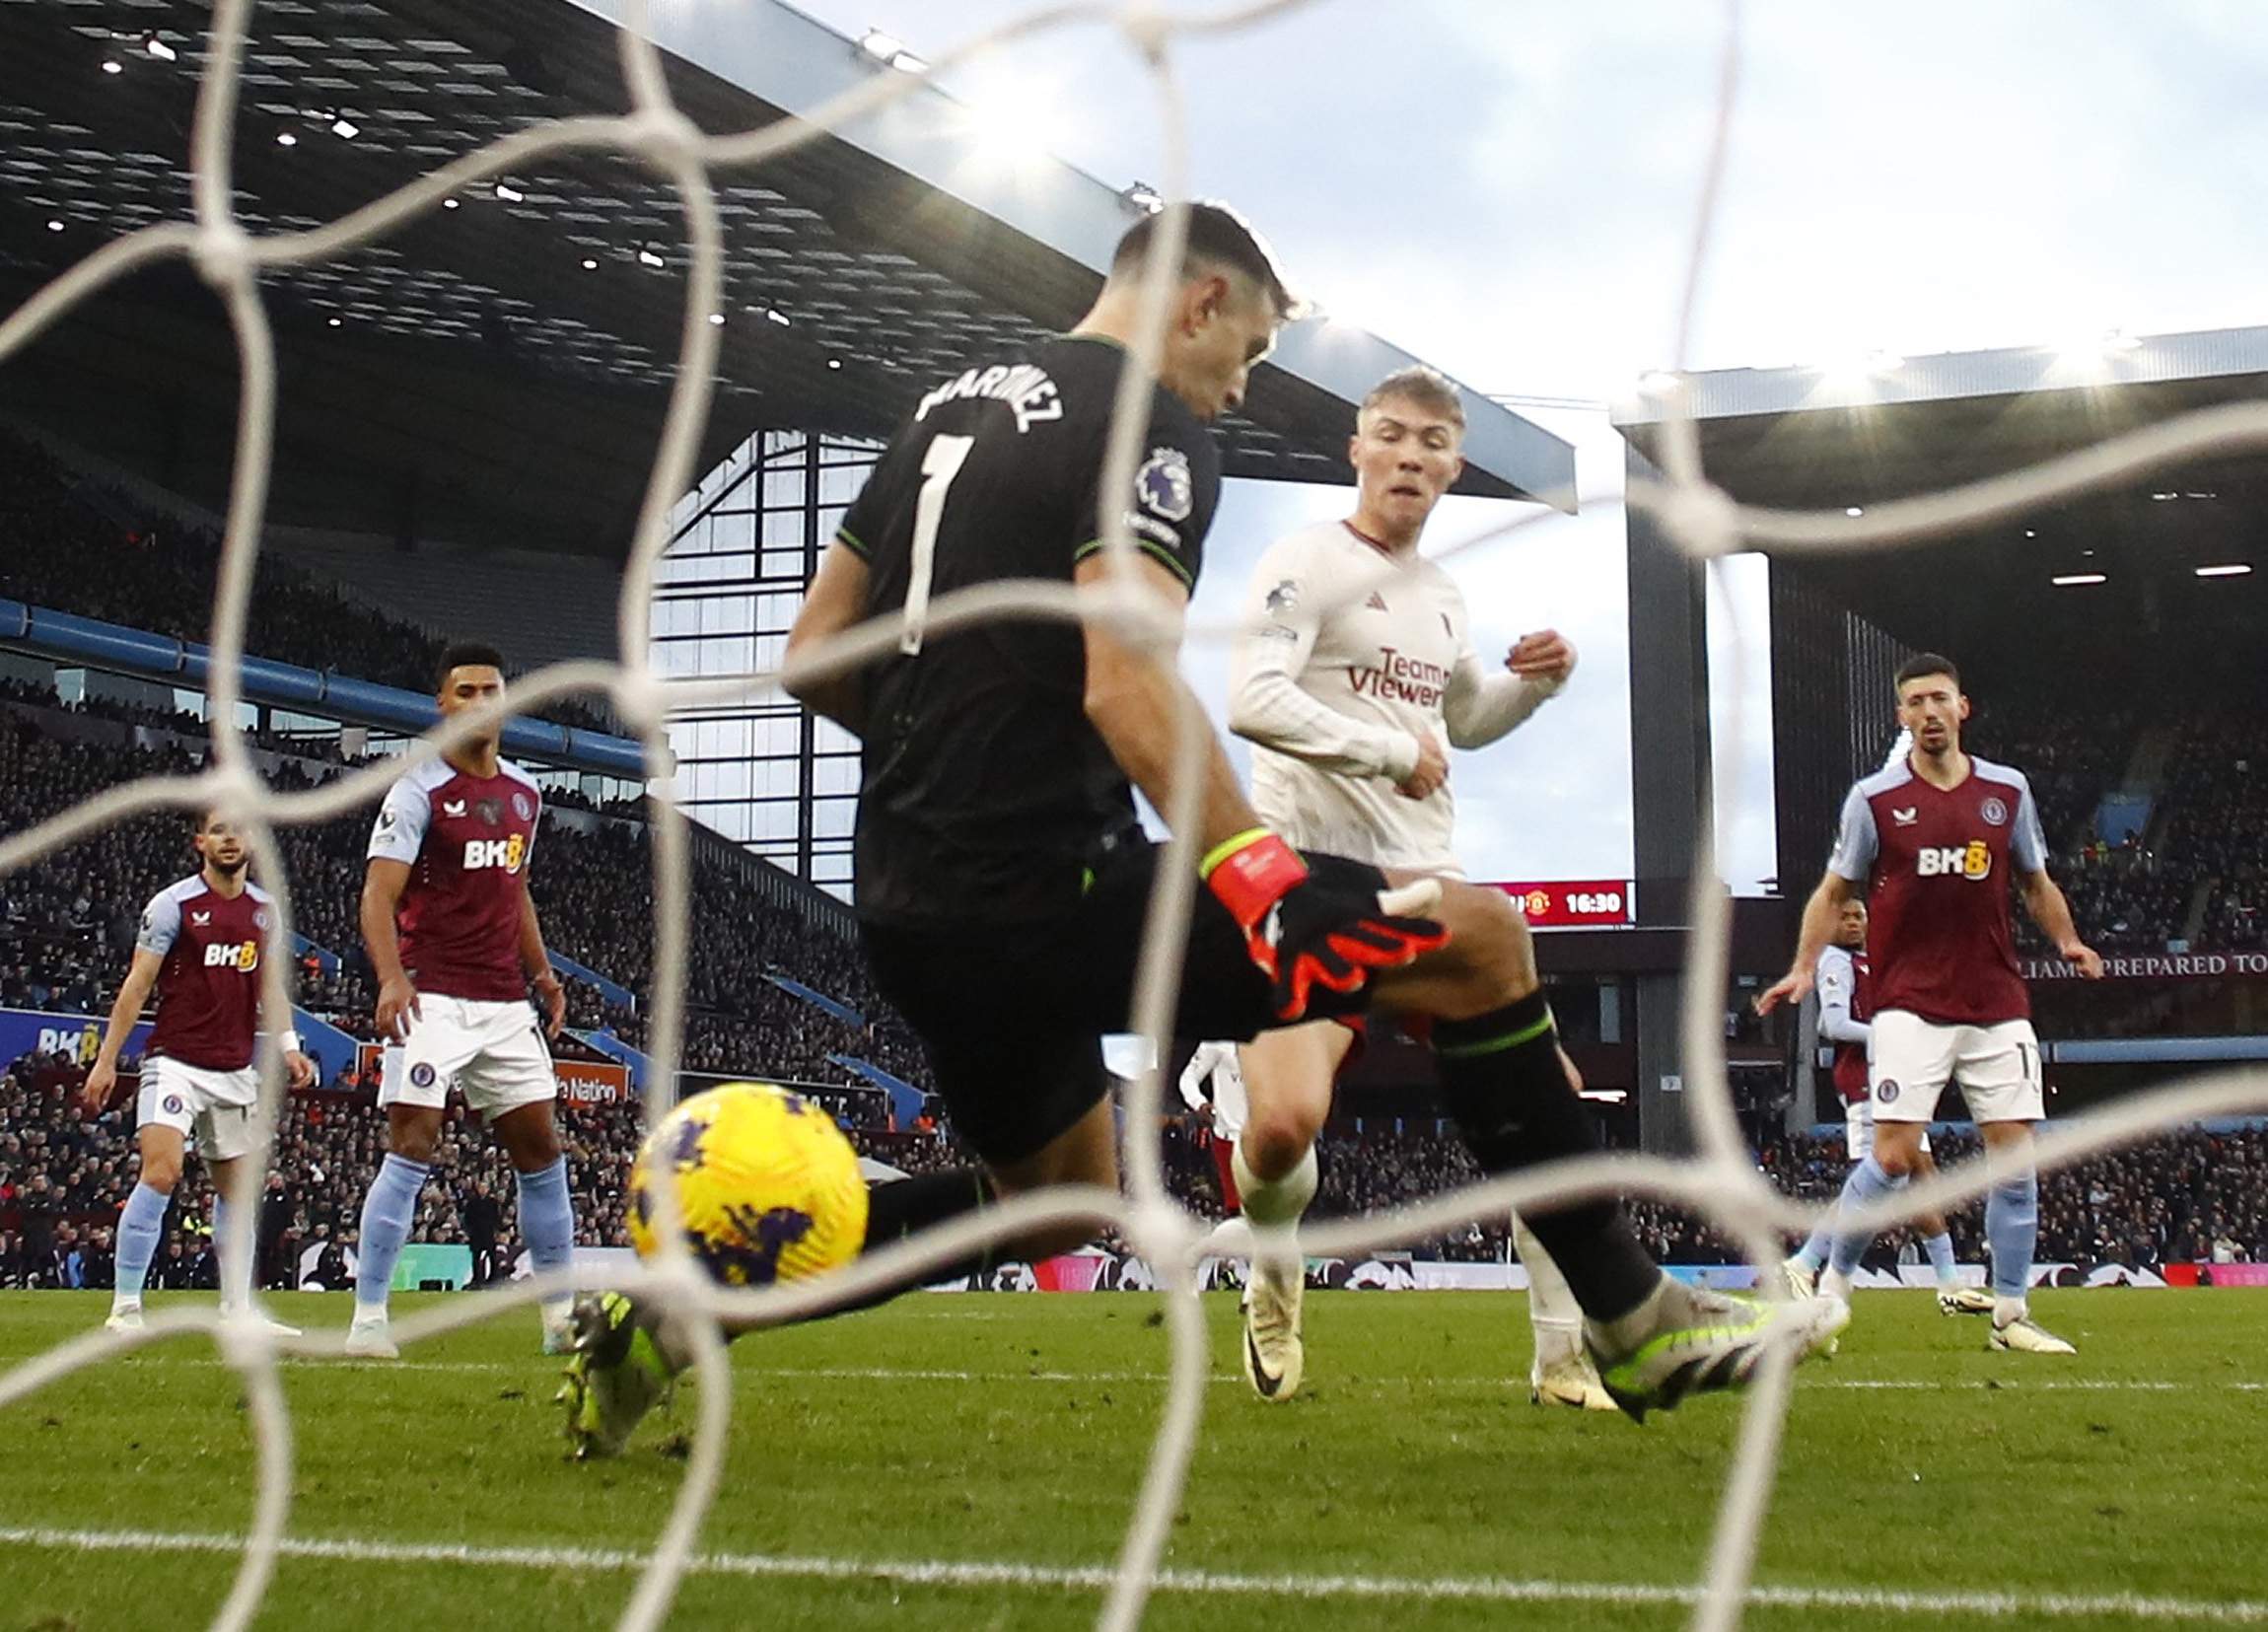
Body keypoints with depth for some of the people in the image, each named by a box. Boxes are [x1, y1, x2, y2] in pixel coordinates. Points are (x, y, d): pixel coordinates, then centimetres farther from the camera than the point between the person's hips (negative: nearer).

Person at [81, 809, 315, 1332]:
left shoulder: (266, 910, 10)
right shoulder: (173, 904, -5)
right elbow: (137, 986, -4)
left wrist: (288, 1047, 6)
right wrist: (105, 1062, -5)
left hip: (237, 1072, 6)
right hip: (176, 1063, -6)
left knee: (239, 1190, 9)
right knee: (160, 1172, -20)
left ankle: (238, 1309, 19)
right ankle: (125, 1308, -16)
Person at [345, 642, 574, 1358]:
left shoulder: (524, 793, 14)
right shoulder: (418, 792, -7)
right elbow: (378, 896, -14)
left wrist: (542, 973, 15)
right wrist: (392, 978, -29)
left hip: (505, 1004, 6)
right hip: (434, 999, -6)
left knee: (541, 1150, 7)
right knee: (411, 1147, -12)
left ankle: (561, 1313, 16)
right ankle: (368, 1318, -8)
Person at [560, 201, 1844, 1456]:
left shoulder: (953, 407, 17)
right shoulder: (1151, 429, -8)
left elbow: (813, 657, 19)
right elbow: (1130, 683, -25)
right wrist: (1261, 882, -31)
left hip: (910, 908, 9)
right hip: (1046, 893, -9)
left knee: (1061, 1193, 29)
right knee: (1480, 937, -3)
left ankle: (676, 1306, 17)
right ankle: (1635, 1321, 0)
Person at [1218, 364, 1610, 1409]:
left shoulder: (1440, 594, 17)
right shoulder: (1309, 563, -6)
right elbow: (1251, 701, -21)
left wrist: (1535, 681, 13)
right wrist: (1394, 752, -16)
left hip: (1426, 886, 7)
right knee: (1283, 1122, -22)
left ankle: (1564, 1357, 6)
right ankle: (1275, 1291, 13)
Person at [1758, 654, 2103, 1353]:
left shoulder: (2007, 790, 8)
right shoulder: (1874, 797, 1)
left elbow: (2035, 883, 18)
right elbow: (1834, 891, 8)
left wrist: (2067, 941, 0)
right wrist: (1804, 968, -5)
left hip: (1998, 1010, 3)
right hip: (1910, 1008, -3)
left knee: (2015, 1160, 0)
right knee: (1893, 1157, -12)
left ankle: (2012, 1315, 10)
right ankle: (1832, 1285, 7)